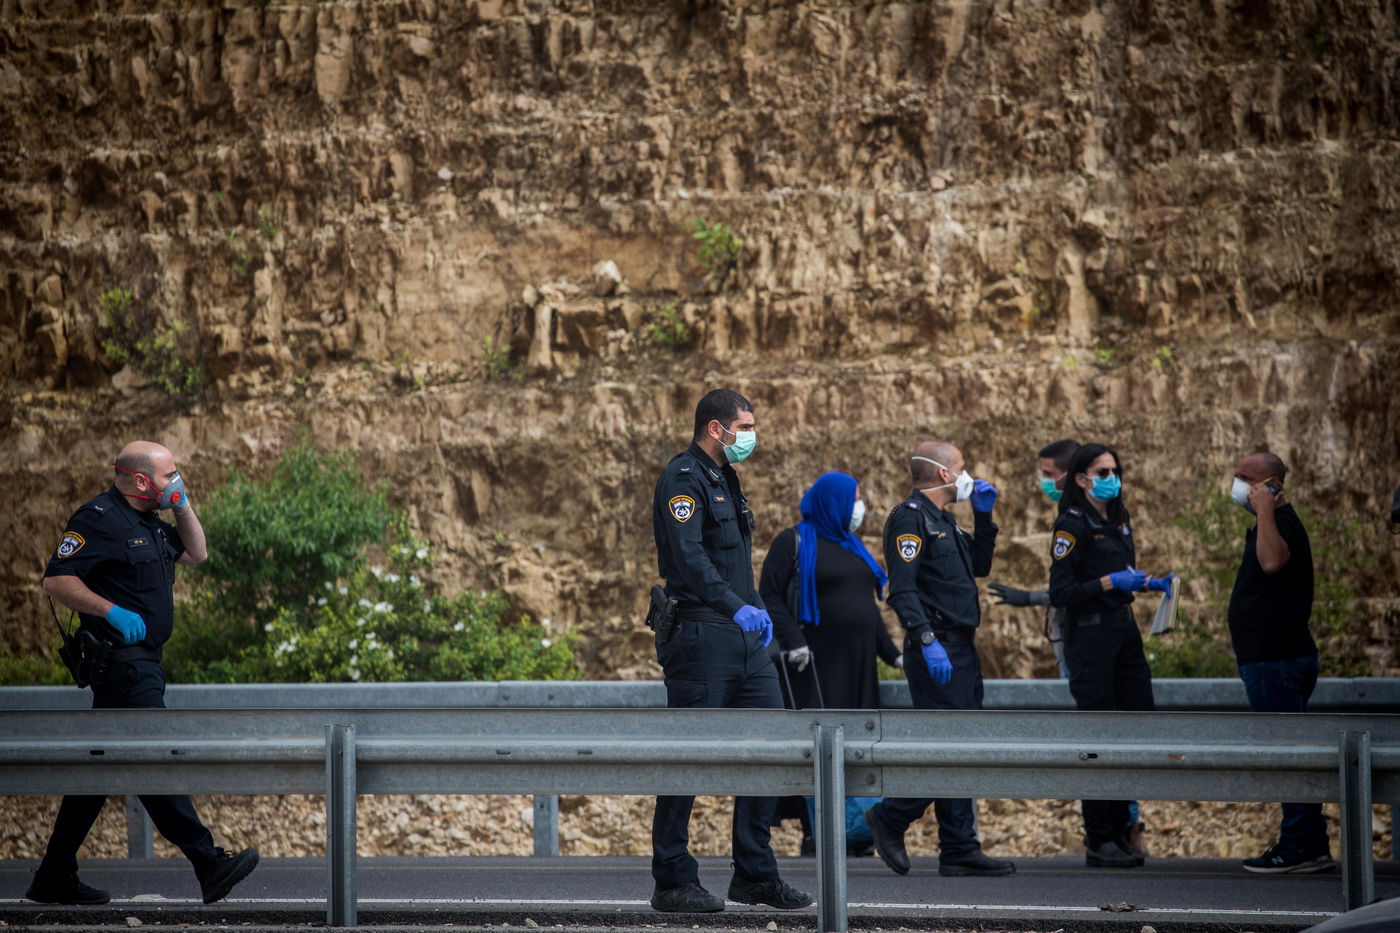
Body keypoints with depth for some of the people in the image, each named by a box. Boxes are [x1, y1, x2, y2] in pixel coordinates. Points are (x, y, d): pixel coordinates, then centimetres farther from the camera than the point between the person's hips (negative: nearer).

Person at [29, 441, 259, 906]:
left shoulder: (147, 523, 17)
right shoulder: (99, 519, -13)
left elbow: (195, 553, 27)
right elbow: (56, 579, -18)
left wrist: (182, 503, 13)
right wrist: (112, 612, -25)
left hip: (141, 662, 11)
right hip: (121, 661, -11)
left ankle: (54, 878, 15)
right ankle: (208, 865, -16)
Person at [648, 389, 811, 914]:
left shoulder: (726, 481, 20)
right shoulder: (683, 480, -10)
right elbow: (688, 557, -23)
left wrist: (758, 611, 16)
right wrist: (737, 607, -30)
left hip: (745, 640, 9)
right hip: (700, 634, -9)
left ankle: (755, 875, 13)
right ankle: (673, 883, 0)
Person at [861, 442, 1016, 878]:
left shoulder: (942, 520, 19)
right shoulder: (910, 518, -11)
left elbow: (978, 566, 27)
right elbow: (902, 589, -20)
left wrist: (984, 516, 16)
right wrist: (928, 641, -27)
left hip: (961, 650, 10)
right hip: (936, 652, -10)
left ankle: (961, 850, 8)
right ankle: (890, 818, 1)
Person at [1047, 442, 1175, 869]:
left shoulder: (1118, 519, 14)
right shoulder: (1072, 525, -10)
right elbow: (1060, 593, -15)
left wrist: (1150, 583, 6)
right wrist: (1110, 582, -22)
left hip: (1124, 632, 8)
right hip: (1089, 637, -8)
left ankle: (1117, 830, 15)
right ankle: (1099, 842, 0)